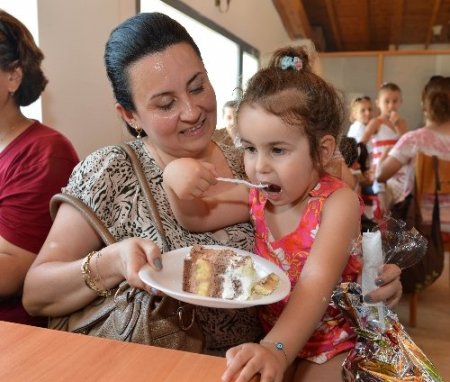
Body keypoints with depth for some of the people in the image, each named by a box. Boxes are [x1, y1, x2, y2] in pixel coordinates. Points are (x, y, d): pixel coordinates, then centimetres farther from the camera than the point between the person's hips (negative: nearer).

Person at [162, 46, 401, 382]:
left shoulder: (337, 202, -23)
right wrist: (174, 179, -19)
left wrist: (276, 351, -49)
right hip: (273, 333, 5)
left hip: (332, 342, -4)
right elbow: (198, 218, 2)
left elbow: (317, 284, -34)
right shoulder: (257, 195, -7)